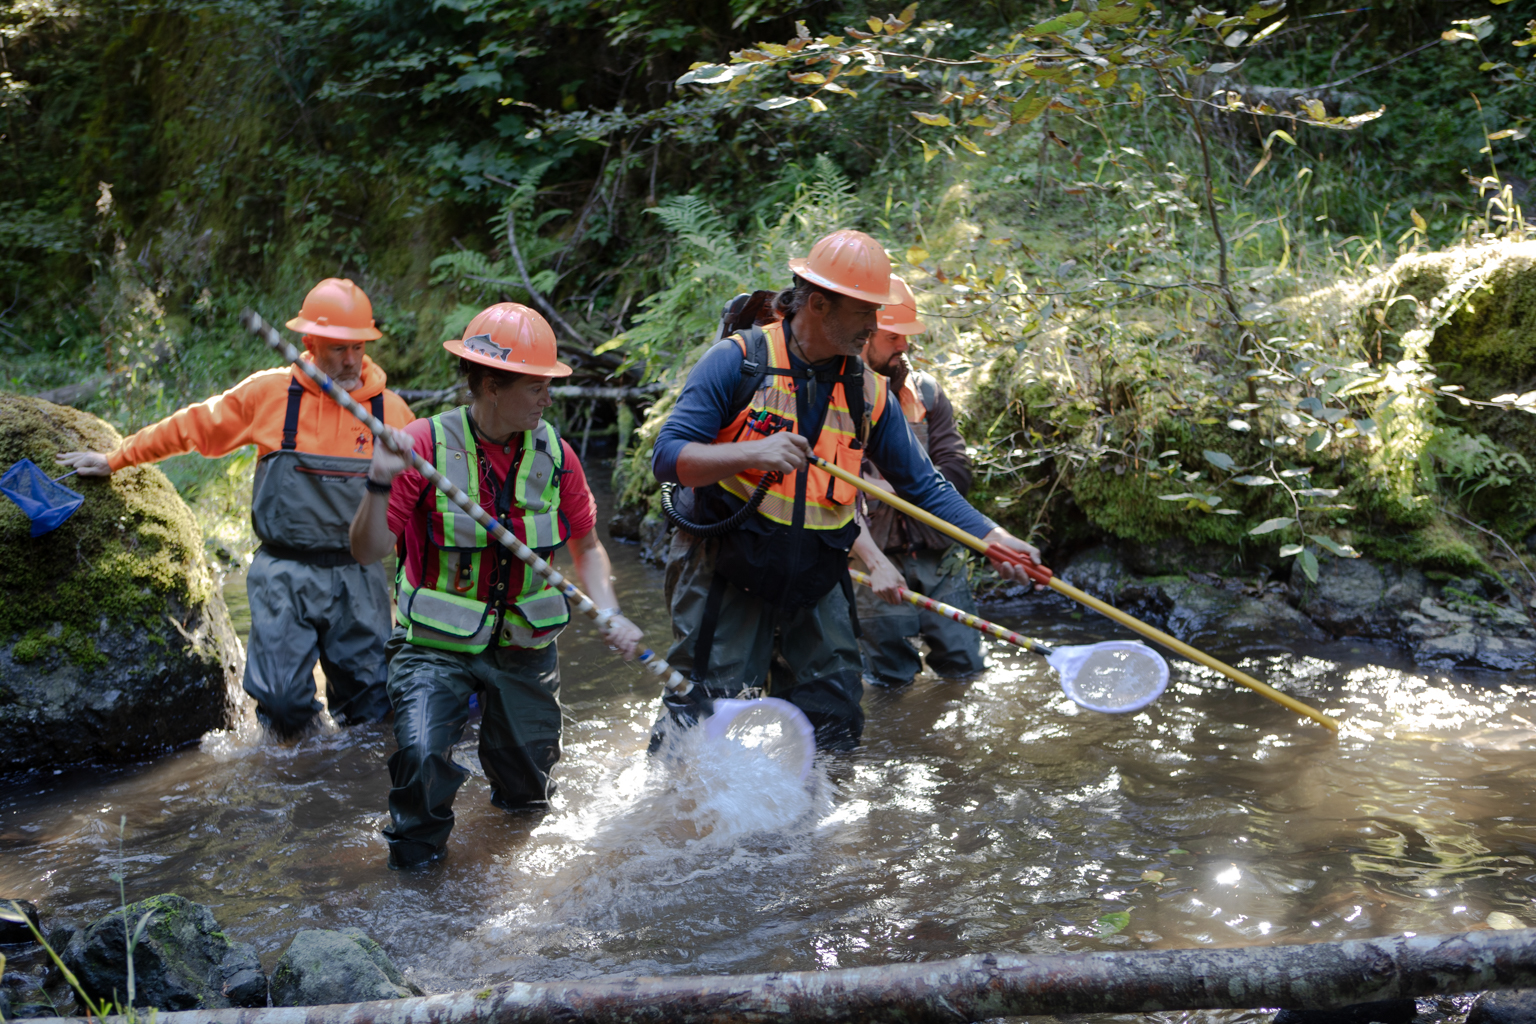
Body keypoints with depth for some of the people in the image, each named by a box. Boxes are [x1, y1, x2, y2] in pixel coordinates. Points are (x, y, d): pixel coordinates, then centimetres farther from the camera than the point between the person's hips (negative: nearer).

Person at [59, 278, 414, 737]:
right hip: (285, 577, -1)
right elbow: (192, 426, 10)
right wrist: (114, 460, 18)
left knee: (371, 707, 2)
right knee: (281, 703, -7)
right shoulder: (270, 394, -2)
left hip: (359, 578, 1)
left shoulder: (390, 410, 1)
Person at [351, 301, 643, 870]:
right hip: (436, 645, -3)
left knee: (528, 791, 12)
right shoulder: (424, 445, -16)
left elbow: (586, 546, 8)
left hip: (525, 646, 4)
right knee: (422, 758, -25)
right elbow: (367, 551, -16)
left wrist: (610, 614, -8)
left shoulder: (553, 454, -4)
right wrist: (380, 486, -33)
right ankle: (417, 844, 9)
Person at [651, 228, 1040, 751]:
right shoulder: (737, 362, -9)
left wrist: (993, 537, -3)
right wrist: (753, 453, -30)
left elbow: (924, 484, 9)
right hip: (726, 579, -4)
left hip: (815, 587, 5)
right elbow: (667, 457, -15)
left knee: (834, 732, 7)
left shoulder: (868, 392, 5)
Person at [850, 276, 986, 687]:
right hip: (879, 563, -4)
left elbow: (957, 472, -1)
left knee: (966, 670, 9)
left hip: (941, 561, 4)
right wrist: (875, 562, -29)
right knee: (892, 683, 2)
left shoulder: (924, 391, 6)